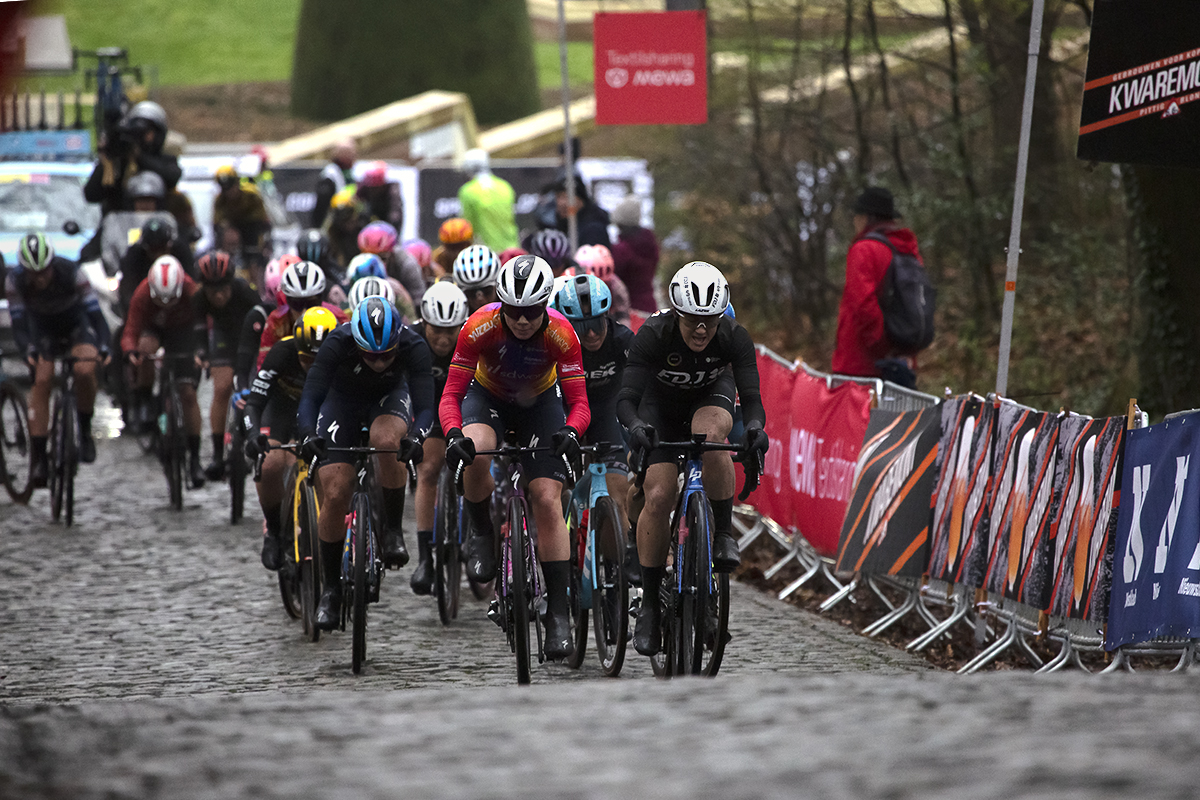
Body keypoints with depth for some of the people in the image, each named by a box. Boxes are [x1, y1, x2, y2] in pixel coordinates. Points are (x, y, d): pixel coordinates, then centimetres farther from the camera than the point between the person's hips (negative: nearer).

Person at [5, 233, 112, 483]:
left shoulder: (71, 273, -33)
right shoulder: (15, 281, -28)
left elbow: (95, 312, -33)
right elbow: (18, 323, -29)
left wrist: (103, 348, -48)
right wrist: (29, 351, -48)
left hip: (75, 322, -1)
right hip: (42, 325, 1)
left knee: (85, 370, -28)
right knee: (42, 380, -17)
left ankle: (85, 430, -5)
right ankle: (39, 457, -14)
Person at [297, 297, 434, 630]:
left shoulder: (414, 348, -33)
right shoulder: (338, 343, -34)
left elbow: (425, 405, -37)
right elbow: (311, 395, -37)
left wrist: (415, 437, -57)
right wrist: (308, 434, -56)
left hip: (389, 397, 0)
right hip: (342, 399, 0)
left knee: (387, 440, -36)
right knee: (334, 496, -12)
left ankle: (393, 530, -16)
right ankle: (331, 587, 5)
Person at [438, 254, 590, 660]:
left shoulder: (560, 334, -29)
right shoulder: (480, 327, -31)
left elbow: (579, 403, -27)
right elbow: (451, 394, -28)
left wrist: (570, 431, -50)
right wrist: (453, 435, -48)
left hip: (539, 402, 0)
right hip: (488, 396, 0)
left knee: (548, 501, -13)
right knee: (475, 452, -35)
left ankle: (558, 613, -9)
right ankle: (481, 534, -6)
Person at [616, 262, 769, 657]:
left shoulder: (734, 338, -29)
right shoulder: (654, 335, -33)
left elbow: (751, 397, -34)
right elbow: (626, 398, -37)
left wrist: (755, 426, -56)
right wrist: (636, 426, -59)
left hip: (711, 396, 0)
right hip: (661, 404, 0)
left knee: (710, 434, -37)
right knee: (658, 498, -16)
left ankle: (724, 534, -20)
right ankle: (650, 602, -3)